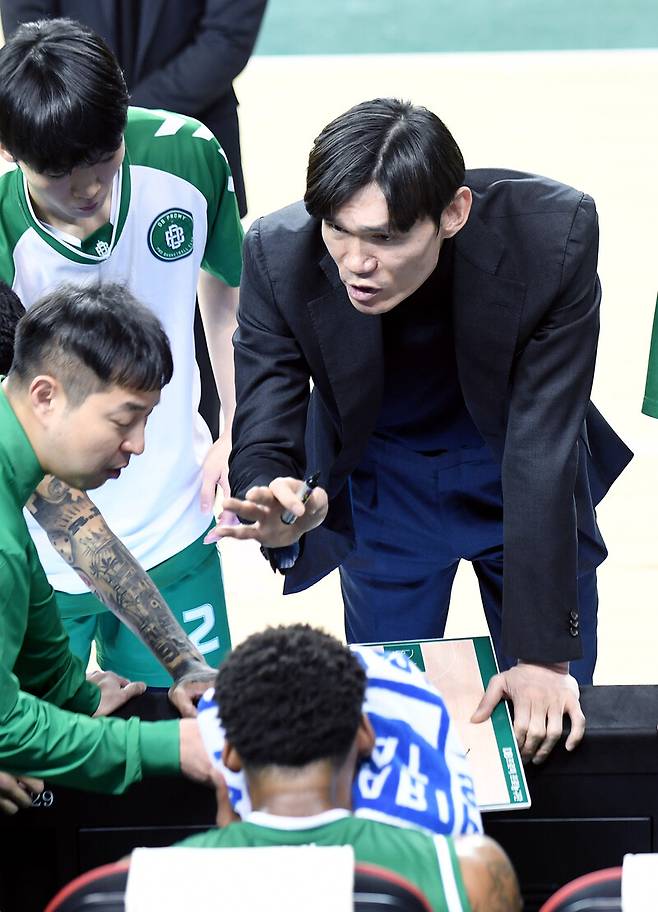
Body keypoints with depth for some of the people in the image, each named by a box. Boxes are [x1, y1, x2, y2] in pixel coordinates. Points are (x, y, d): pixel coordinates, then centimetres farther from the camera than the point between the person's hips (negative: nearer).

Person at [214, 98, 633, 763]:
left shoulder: (554, 233, -33)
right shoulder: (279, 255, -30)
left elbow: (543, 449, -29)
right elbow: (262, 443, -22)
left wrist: (544, 653, -29)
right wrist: (274, 506, -48)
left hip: (516, 476, 0)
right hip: (382, 478, 0)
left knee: (553, 719, 10)